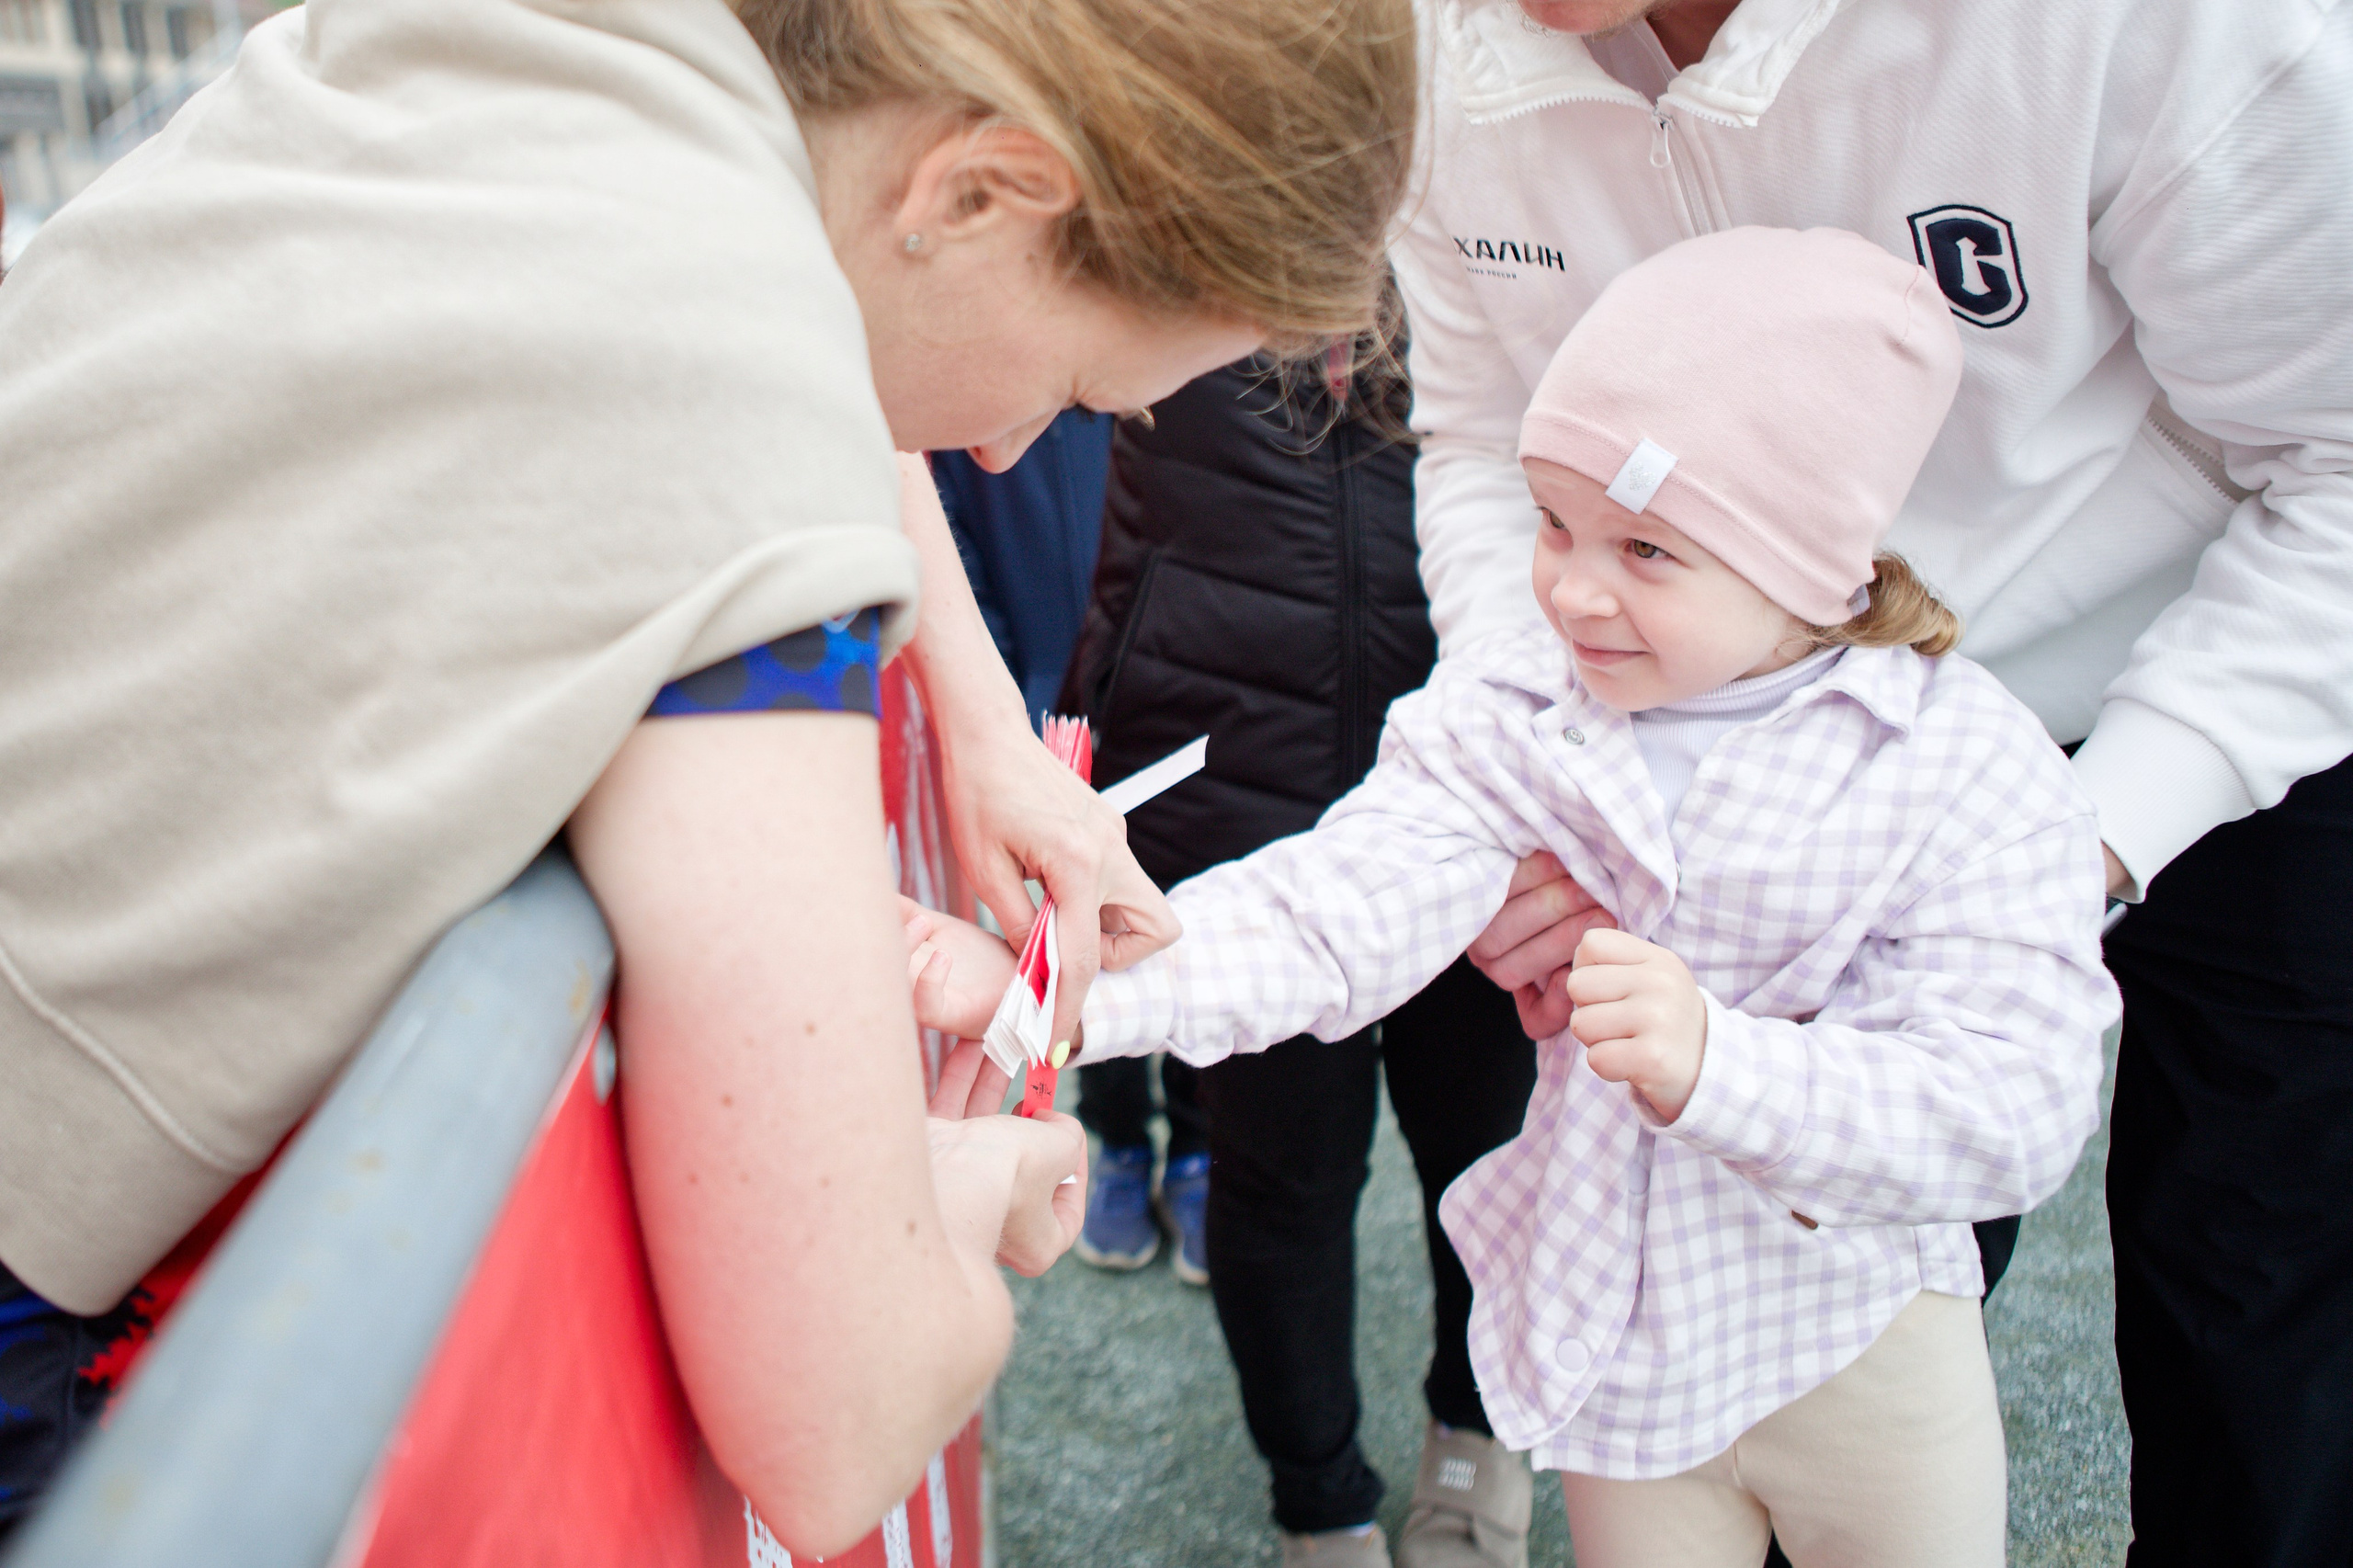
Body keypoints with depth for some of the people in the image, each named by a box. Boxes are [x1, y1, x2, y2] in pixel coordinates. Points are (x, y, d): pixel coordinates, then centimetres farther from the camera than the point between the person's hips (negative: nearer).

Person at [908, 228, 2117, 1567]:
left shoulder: (1967, 767, -20)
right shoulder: (1509, 710, -13)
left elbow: (2012, 1112, -26)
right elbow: (1330, 912, -23)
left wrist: (1715, 1064, -41)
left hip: (1861, 1344, -1)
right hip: (1611, 1342, 1)